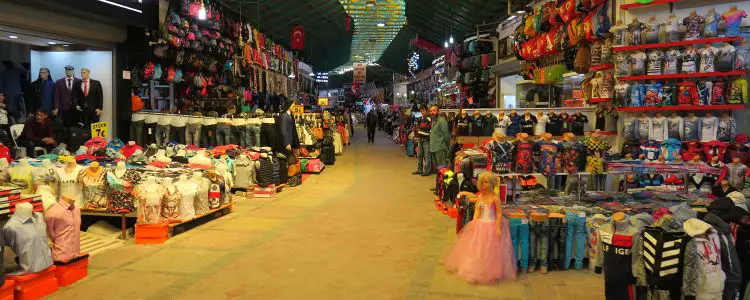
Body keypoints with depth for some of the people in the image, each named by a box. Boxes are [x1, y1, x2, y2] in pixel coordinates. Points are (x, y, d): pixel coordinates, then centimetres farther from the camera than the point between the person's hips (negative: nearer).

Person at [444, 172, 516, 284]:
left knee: (490, 250, 1)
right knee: (477, 249, 13)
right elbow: (477, 212, 4)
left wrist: (498, 228, -16)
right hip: (480, 225, 5)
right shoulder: (479, 197, 1)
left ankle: (489, 272, 14)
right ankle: (475, 269, 28)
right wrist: (473, 224, -3)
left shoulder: (495, 198, -14)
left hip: (491, 226, -5)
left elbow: (499, 214, -12)